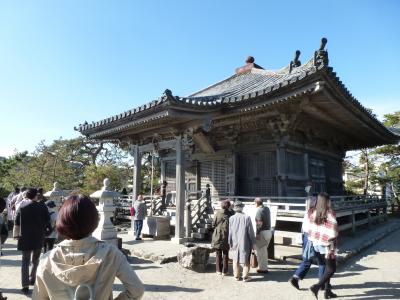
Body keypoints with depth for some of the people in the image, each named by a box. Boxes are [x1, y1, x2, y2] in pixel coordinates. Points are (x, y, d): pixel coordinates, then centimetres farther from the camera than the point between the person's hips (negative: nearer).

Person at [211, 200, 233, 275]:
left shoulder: (218, 213, -8)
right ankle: (224, 271, 16)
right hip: (226, 236, 0)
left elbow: (213, 225, -4)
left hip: (217, 236, 0)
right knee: (225, 254, 12)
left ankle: (219, 270, 18)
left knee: (218, 254, 13)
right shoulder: (230, 215, -10)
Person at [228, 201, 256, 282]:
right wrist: (253, 242, 2)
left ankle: (236, 276, 25)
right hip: (245, 243, -2)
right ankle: (245, 276, 16)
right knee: (246, 260, 12)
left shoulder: (231, 218, -7)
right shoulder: (247, 218, -14)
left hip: (235, 242, 3)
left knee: (236, 260, 17)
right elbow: (250, 232, -9)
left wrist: (230, 242, 11)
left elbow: (229, 232, 0)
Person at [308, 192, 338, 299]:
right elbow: (333, 233, -18)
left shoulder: (314, 213, 0)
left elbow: (310, 230, 3)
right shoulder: (330, 214, -17)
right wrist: (332, 246, -12)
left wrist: (313, 242, 12)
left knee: (327, 267, 21)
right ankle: (316, 287, -5)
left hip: (317, 245, 6)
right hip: (327, 245, -6)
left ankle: (327, 291, 27)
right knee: (331, 269, 8)